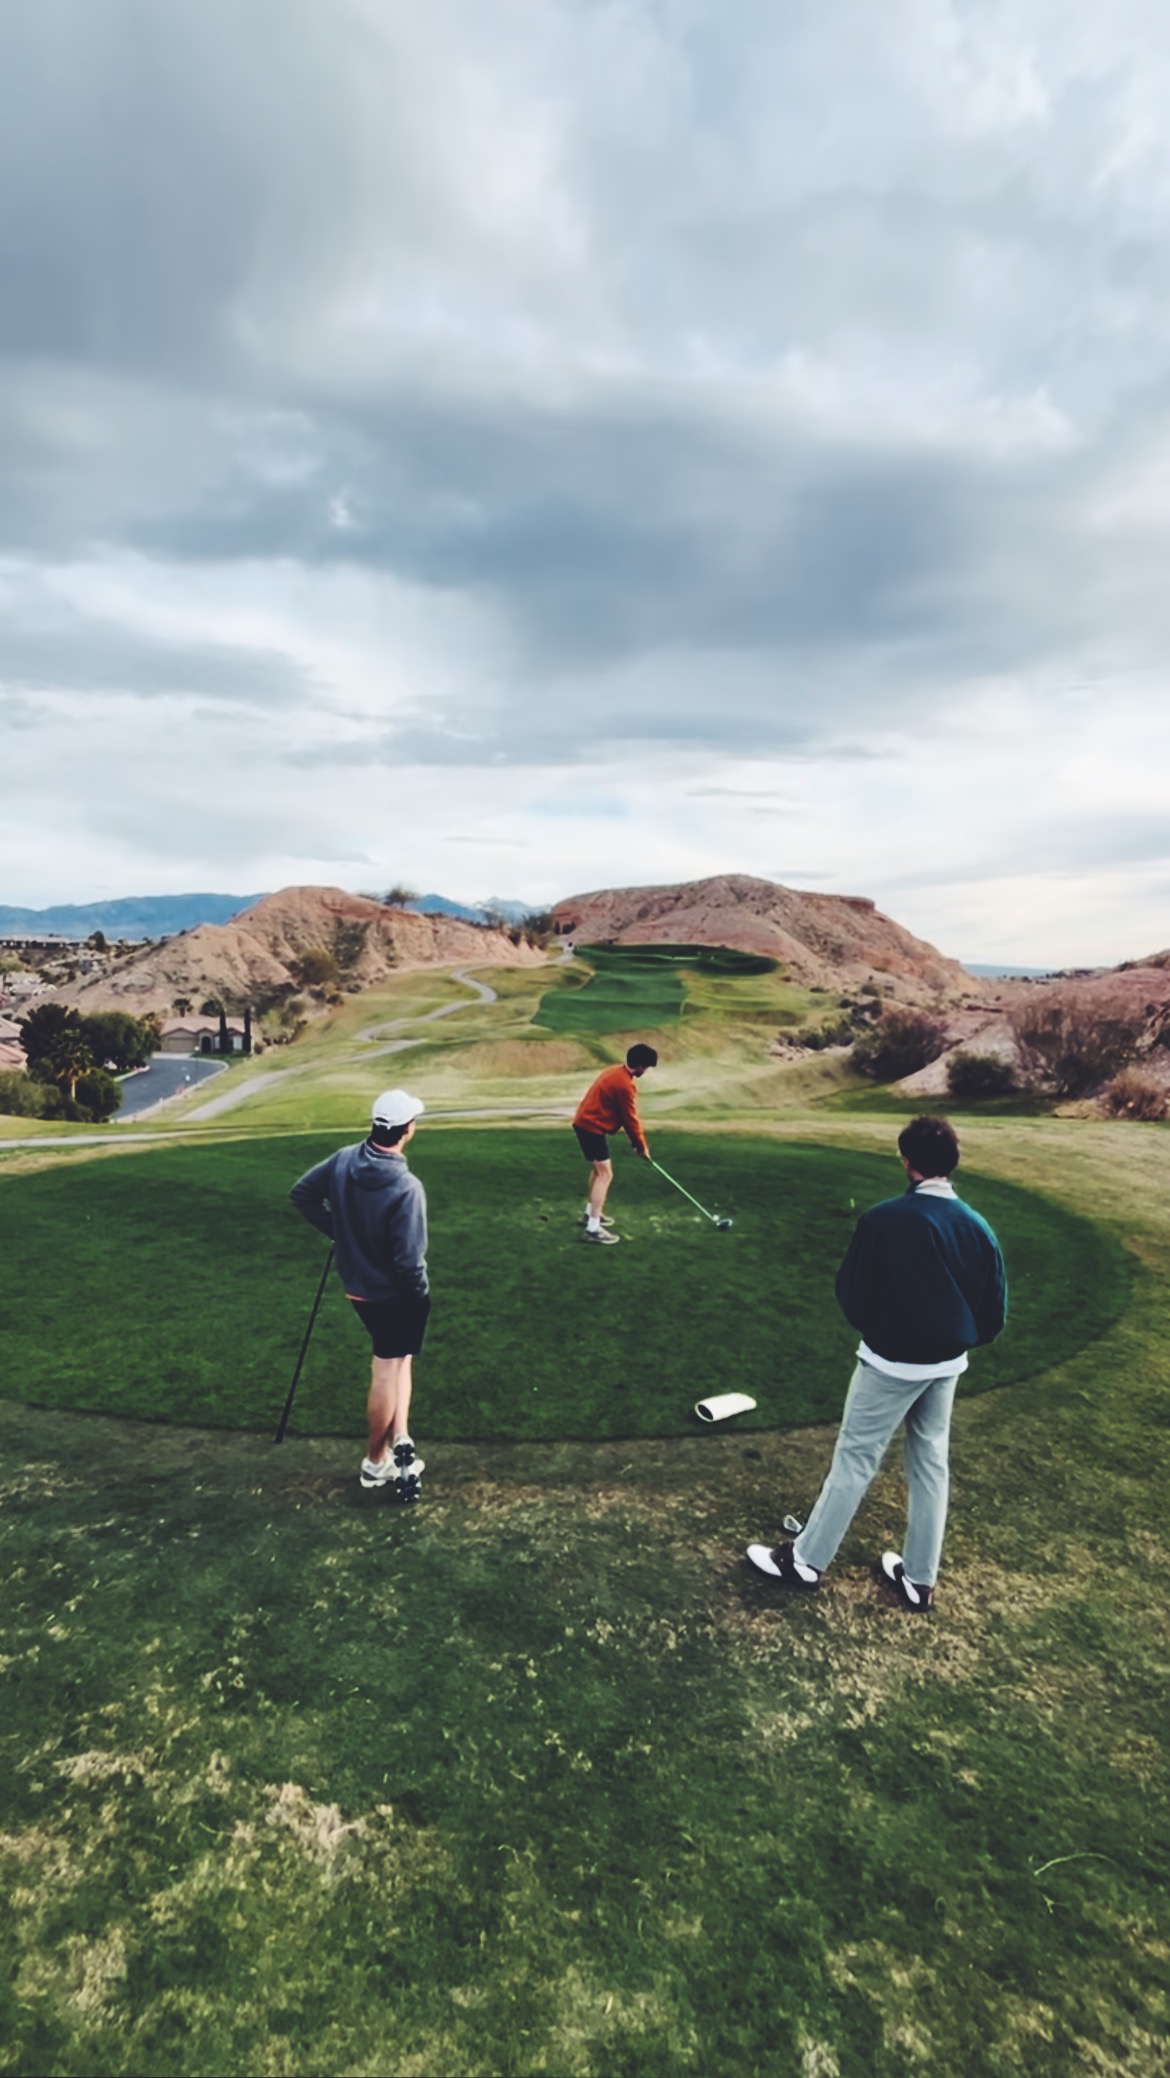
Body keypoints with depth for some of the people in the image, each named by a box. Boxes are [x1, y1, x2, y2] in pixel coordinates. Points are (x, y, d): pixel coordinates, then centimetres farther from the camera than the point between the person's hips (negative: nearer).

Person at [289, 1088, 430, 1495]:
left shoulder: (343, 1160, -11)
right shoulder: (406, 1188, -30)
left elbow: (301, 1193, 3)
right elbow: (409, 1259, -26)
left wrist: (336, 1230, 8)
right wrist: (422, 1294, -8)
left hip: (357, 1286, 6)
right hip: (394, 1295, -6)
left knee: (400, 1357, 23)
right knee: (386, 1374, 10)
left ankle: (399, 1439, 18)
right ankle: (376, 1463, 25)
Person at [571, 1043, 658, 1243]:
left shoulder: (614, 1072, 11)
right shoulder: (625, 1084, -20)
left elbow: (624, 1114, 16)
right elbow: (630, 1118, -12)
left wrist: (632, 1140, 16)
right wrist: (641, 1146, 1)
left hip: (584, 1123, 10)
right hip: (593, 1128, -10)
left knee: (598, 1169, 25)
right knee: (605, 1174, -10)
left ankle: (591, 1212, 38)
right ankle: (593, 1228, -14)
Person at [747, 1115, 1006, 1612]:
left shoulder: (883, 1220, -21)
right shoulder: (978, 1228, -6)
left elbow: (851, 1293, -13)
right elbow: (994, 1311, 1)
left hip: (892, 1361, -5)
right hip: (947, 1364, 5)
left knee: (855, 1458, 6)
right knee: (931, 1463, 18)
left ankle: (806, 1561, 20)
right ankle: (918, 1578, 31)